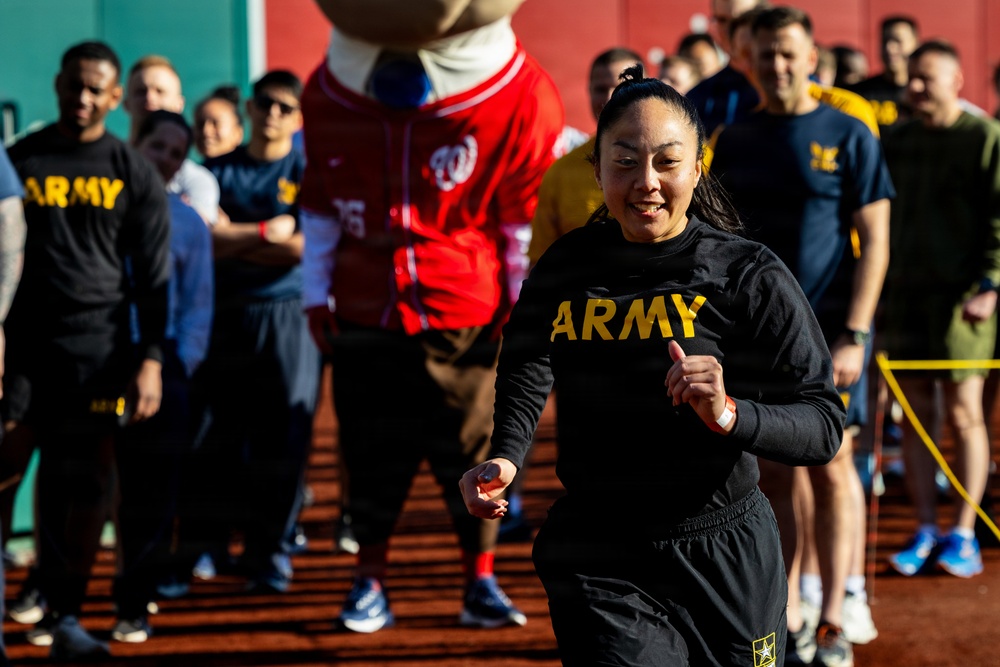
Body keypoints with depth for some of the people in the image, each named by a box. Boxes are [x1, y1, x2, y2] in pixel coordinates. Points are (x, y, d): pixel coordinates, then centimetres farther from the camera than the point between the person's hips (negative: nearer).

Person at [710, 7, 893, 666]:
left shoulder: (848, 136, -1)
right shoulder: (735, 141, 10)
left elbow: (874, 241, -4)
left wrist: (854, 336, -12)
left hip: (827, 328, -3)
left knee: (831, 469, -1)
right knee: (773, 475, 5)